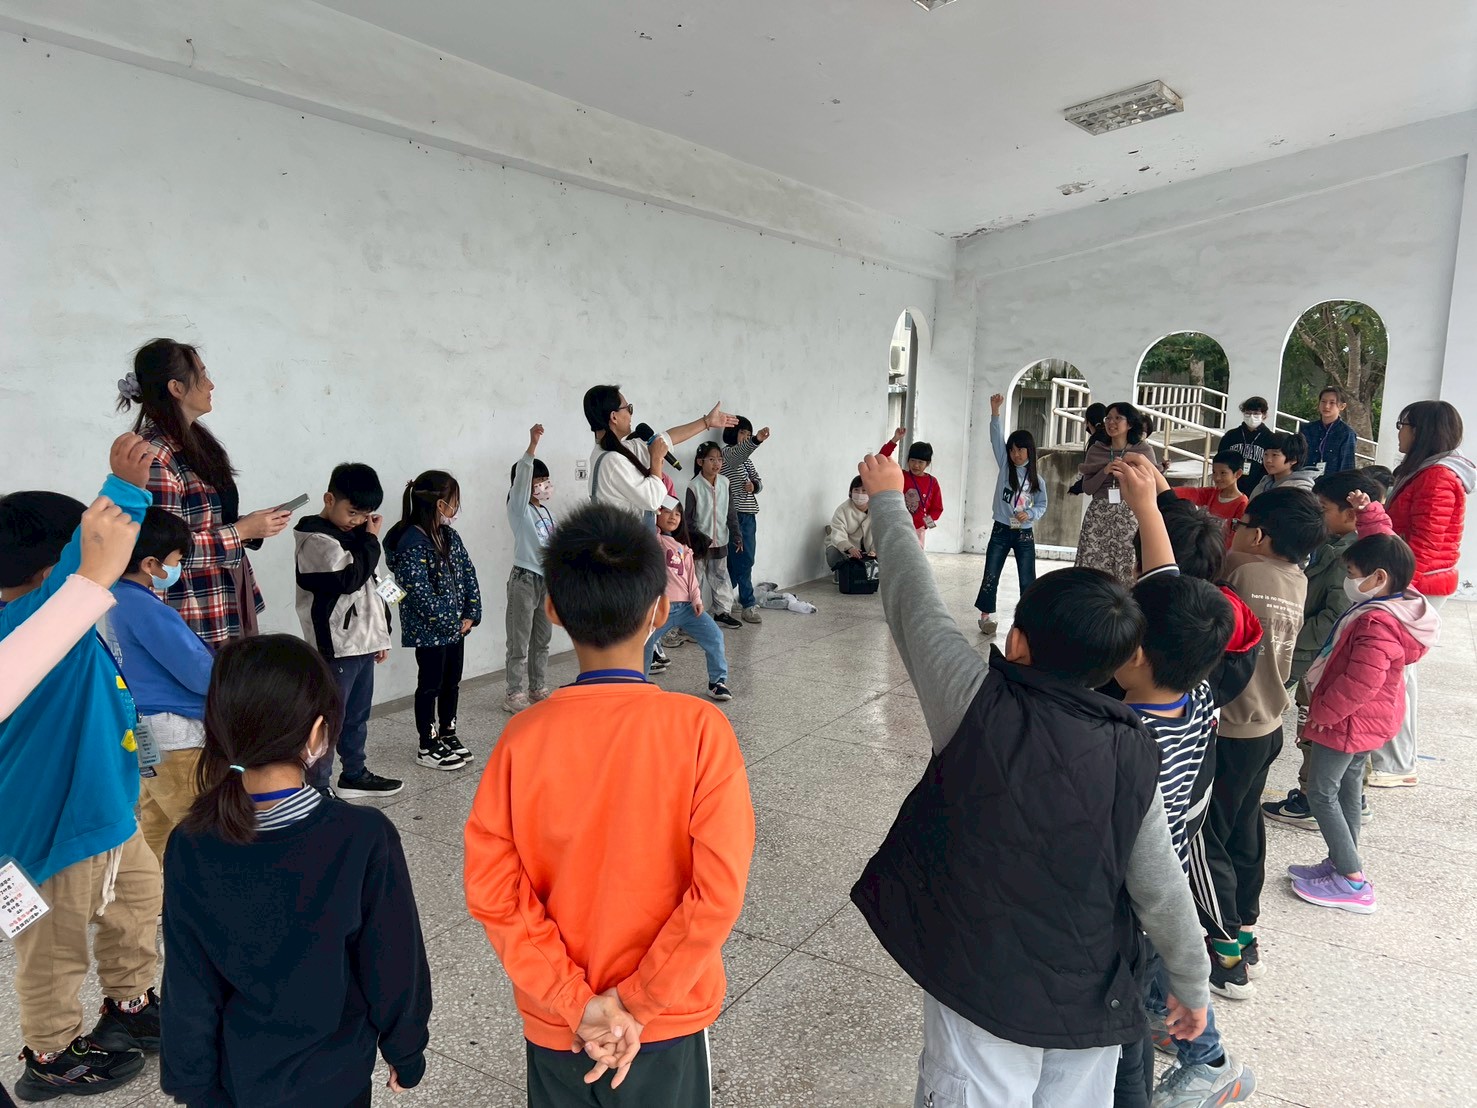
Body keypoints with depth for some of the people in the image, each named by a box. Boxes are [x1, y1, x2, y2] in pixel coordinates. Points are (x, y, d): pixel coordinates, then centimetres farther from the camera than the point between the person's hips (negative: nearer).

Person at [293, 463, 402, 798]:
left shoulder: (354, 536, 14)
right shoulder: (316, 539, -13)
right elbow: (350, 578, -25)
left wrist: (381, 635, 20)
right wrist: (371, 540, -12)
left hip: (362, 642, 9)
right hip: (335, 646, -9)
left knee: (358, 714, 18)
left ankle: (354, 775, 31)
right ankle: (316, 788, 3)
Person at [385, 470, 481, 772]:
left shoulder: (450, 537, 5)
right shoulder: (412, 544, -20)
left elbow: (468, 574, 8)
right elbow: (419, 592, -23)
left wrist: (471, 614, -2)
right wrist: (452, 622, -17)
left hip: (456, 626, 8)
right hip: (428, 631, -8)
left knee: (452, 682, 17)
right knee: (430, 686, 5)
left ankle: (448, 736, 33)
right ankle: (428, 748, 17)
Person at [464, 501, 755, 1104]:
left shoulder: (524, 737, -15)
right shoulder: (699, 728, -20)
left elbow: (492, 891, -14)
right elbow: (718, 892, -21)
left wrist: (574, 1001, -10)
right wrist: (636, 1003, -13)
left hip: (554, 1023, 2)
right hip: (669, 1023, -1)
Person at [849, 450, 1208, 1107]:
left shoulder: (978, 705, -21)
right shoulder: (1133, 757, -12)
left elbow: (912, 600, -8)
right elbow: (1162, 891, -4)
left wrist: (887, 499, 6)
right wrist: (1192, 987, 14)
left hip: (982, 987, -3)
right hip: (1089, 1004, 3)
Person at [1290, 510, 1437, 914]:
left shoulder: (1377, 623, -31)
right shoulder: (1398, 600, -2)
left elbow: (1360, 683, -34)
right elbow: (1383, 546, 14)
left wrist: (1320, 714, -23)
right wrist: (1369, 510, 8)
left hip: (1347, 721, -10)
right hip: (1365, 719, 10)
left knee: (1321, 793, 0)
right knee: (1348, 787, 19)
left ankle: (1353, 883, 4)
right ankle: (1342, 863, 31)